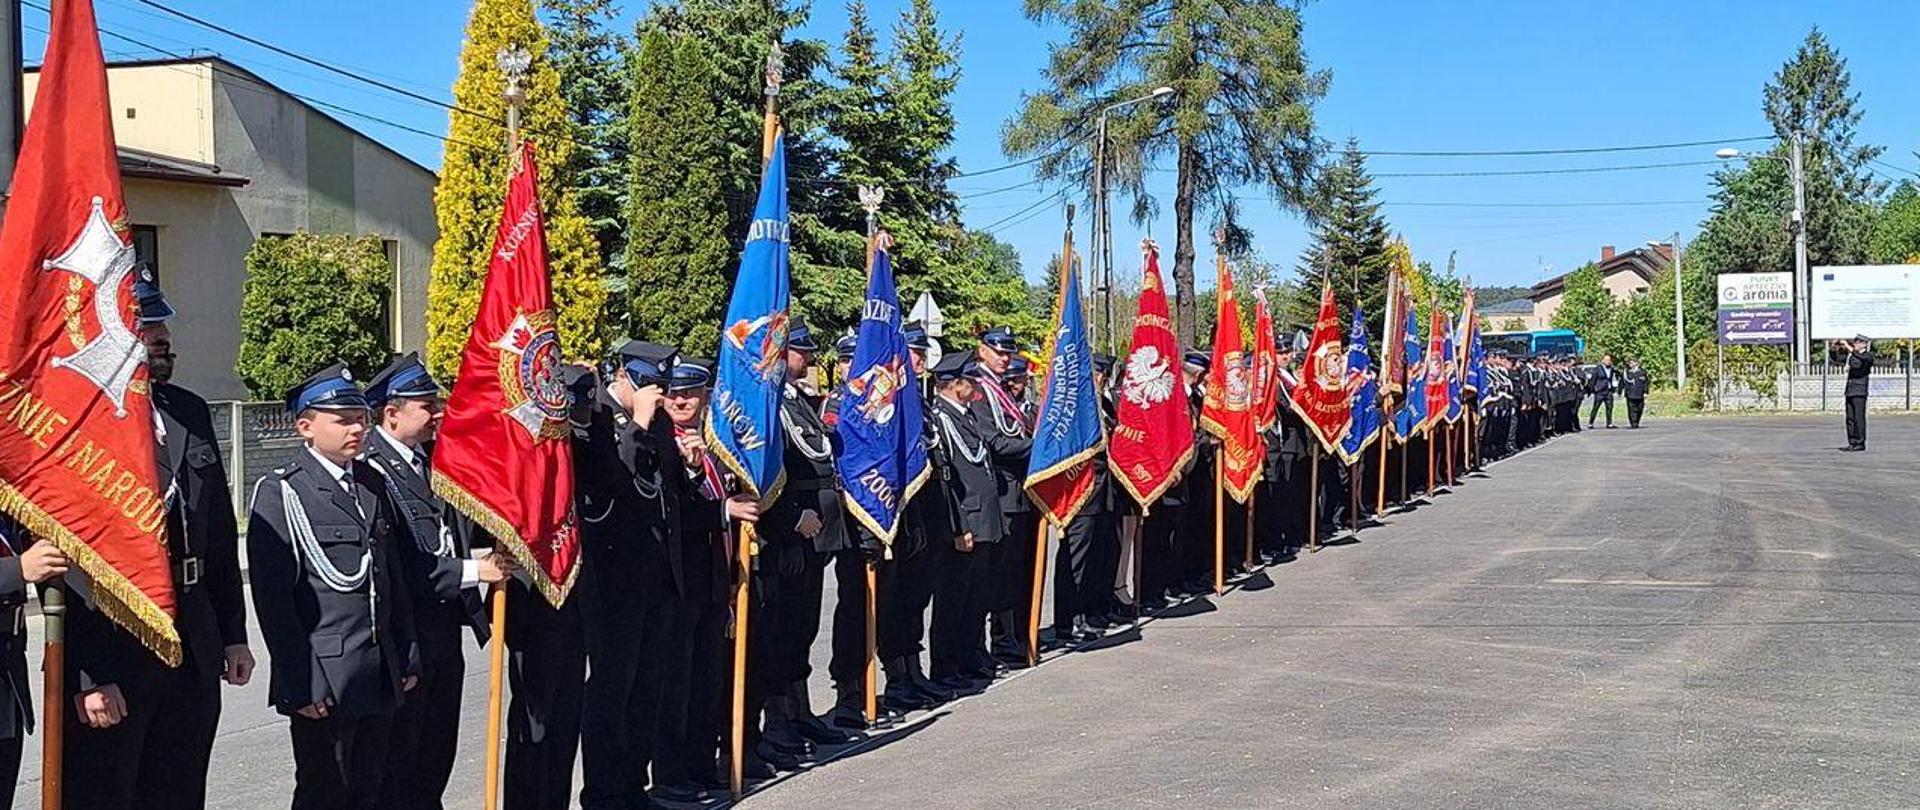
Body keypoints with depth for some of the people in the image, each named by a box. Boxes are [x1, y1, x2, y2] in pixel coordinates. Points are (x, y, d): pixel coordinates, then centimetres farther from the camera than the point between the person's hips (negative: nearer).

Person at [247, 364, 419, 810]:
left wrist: (407, 657, 13)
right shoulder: (280, 493, -8)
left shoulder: (374, 483, 12)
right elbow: (273, 597, -12)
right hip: (323, 682, -6)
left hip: (382, 678, 6)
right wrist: (300, 684, -16)